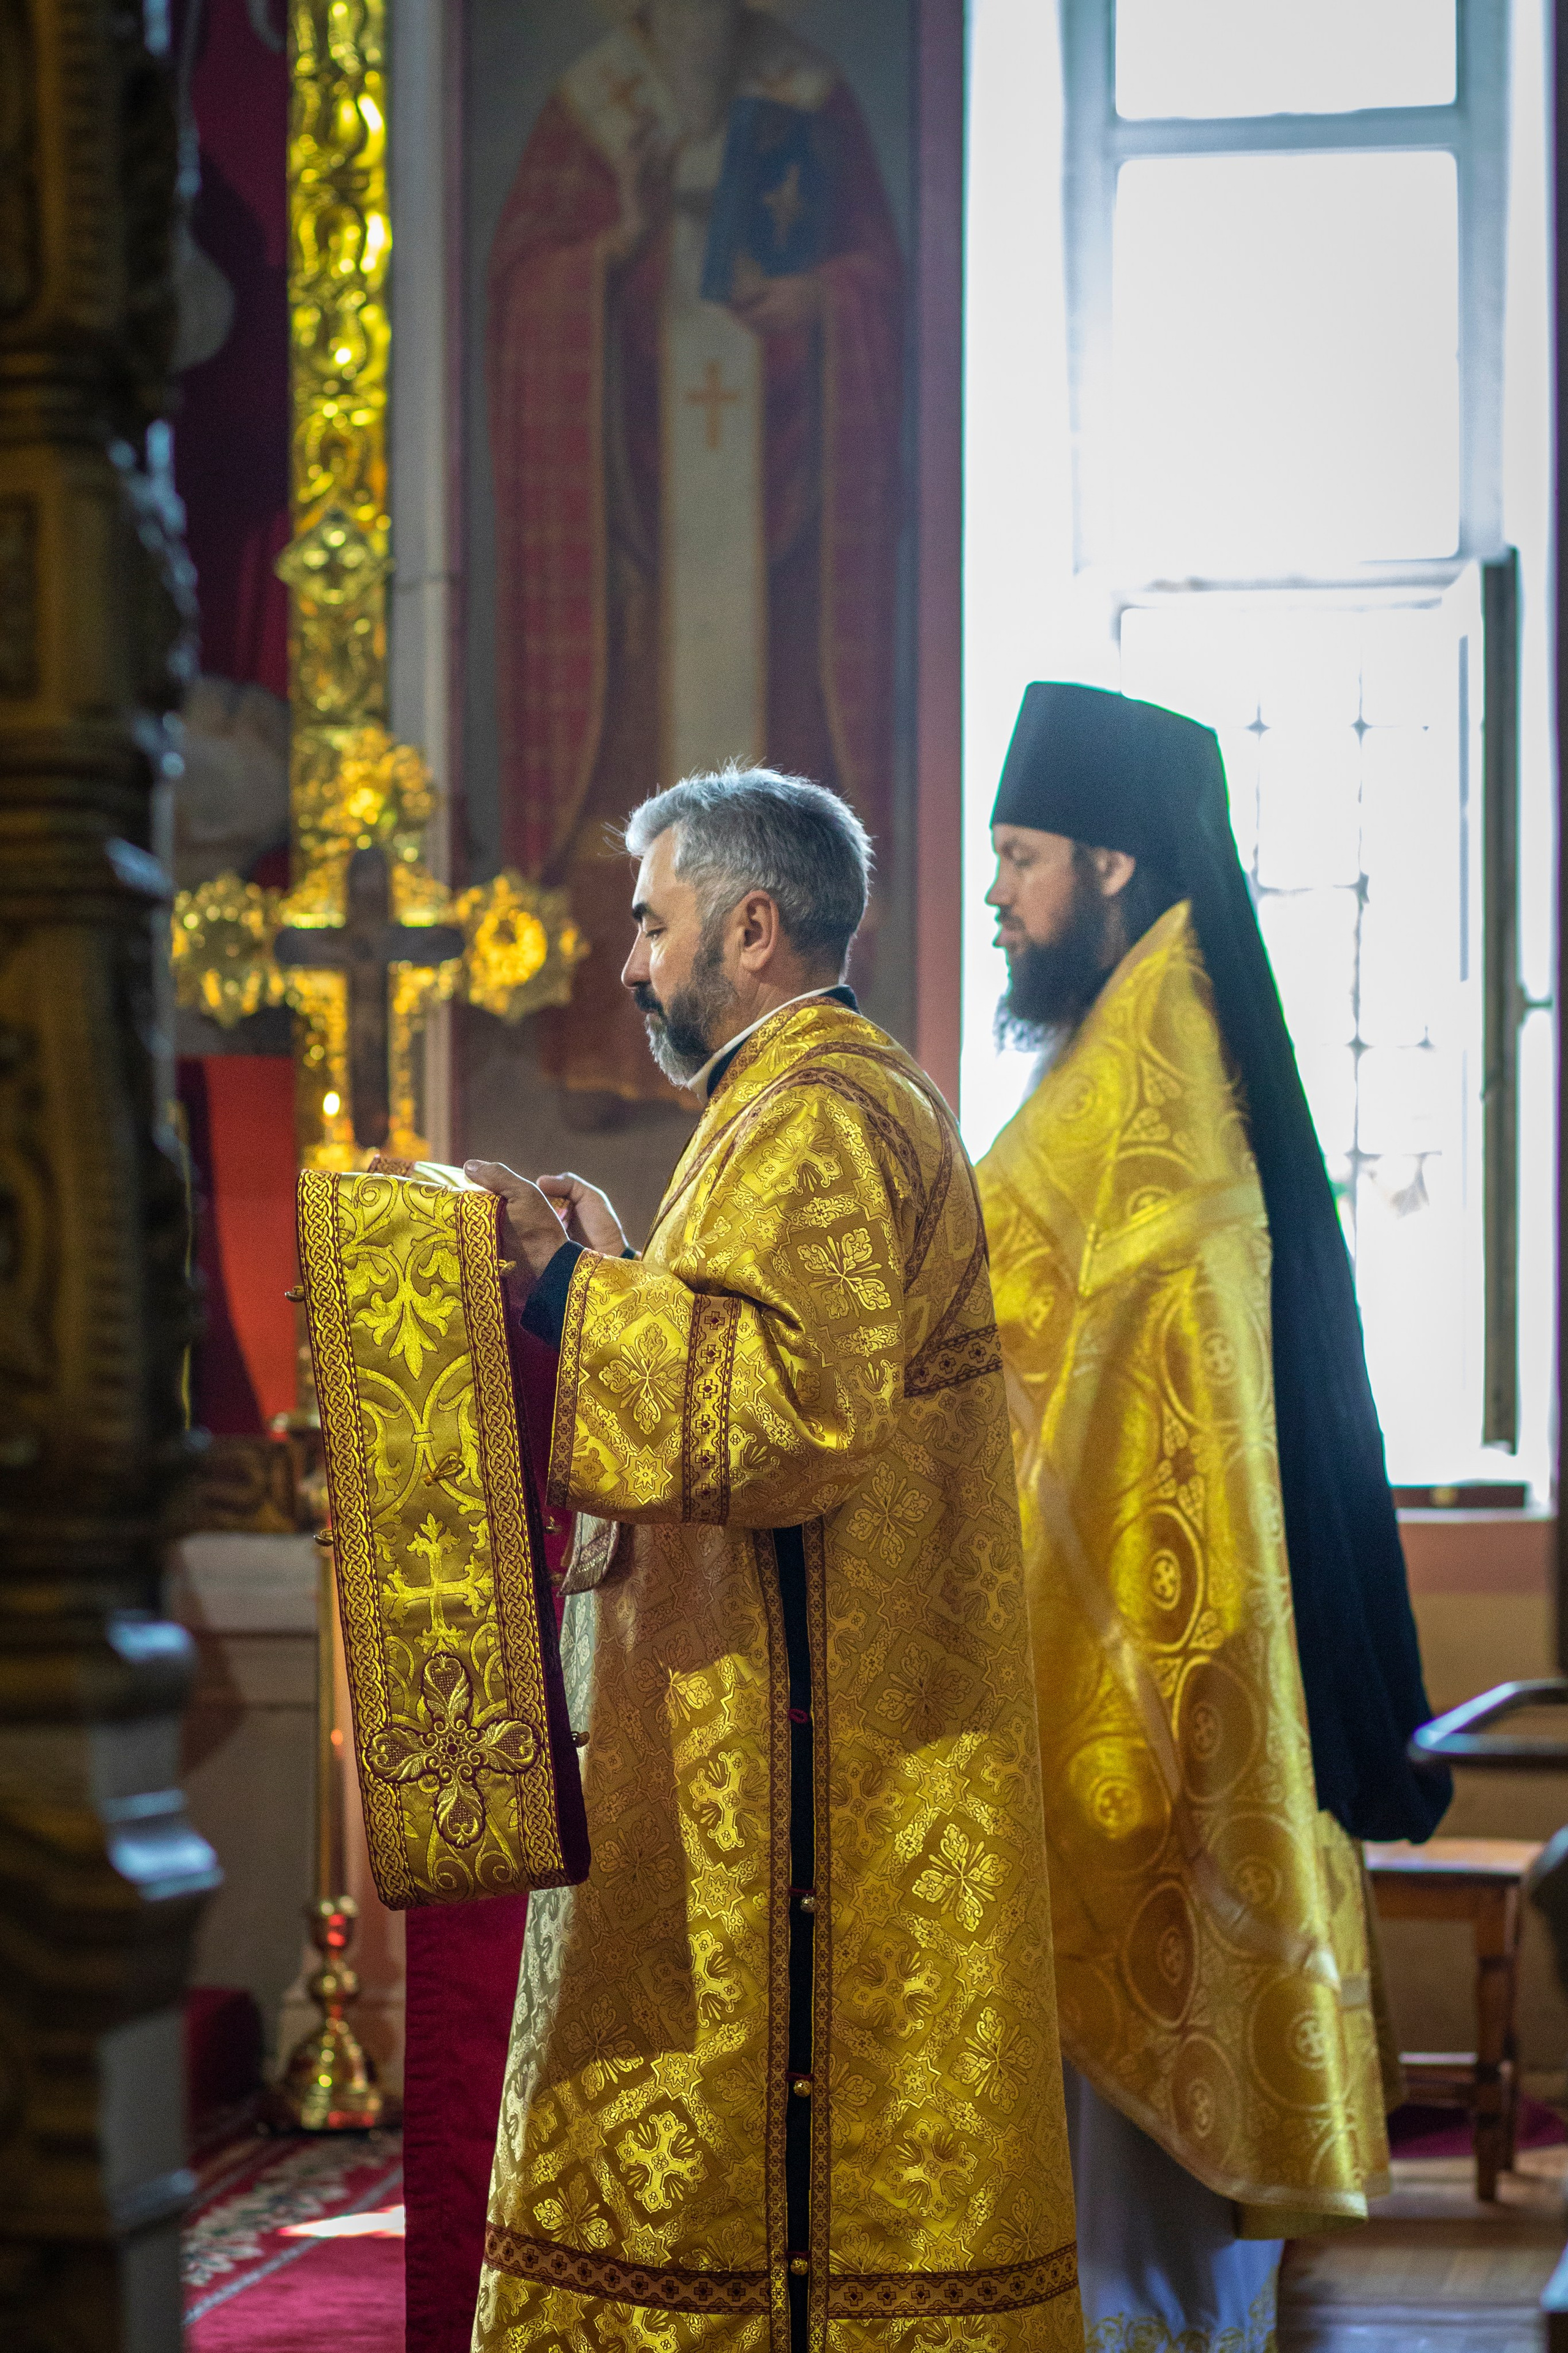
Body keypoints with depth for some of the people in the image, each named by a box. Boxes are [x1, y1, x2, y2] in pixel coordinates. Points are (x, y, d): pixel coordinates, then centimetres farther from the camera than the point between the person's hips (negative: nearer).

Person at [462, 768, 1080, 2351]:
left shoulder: (821, 1120, -15)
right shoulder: (817, 1102, 19)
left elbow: (790, 1405, -26)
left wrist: (576, 1294, -18)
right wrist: (598, 1278, 15)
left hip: (802, 1722, -11)